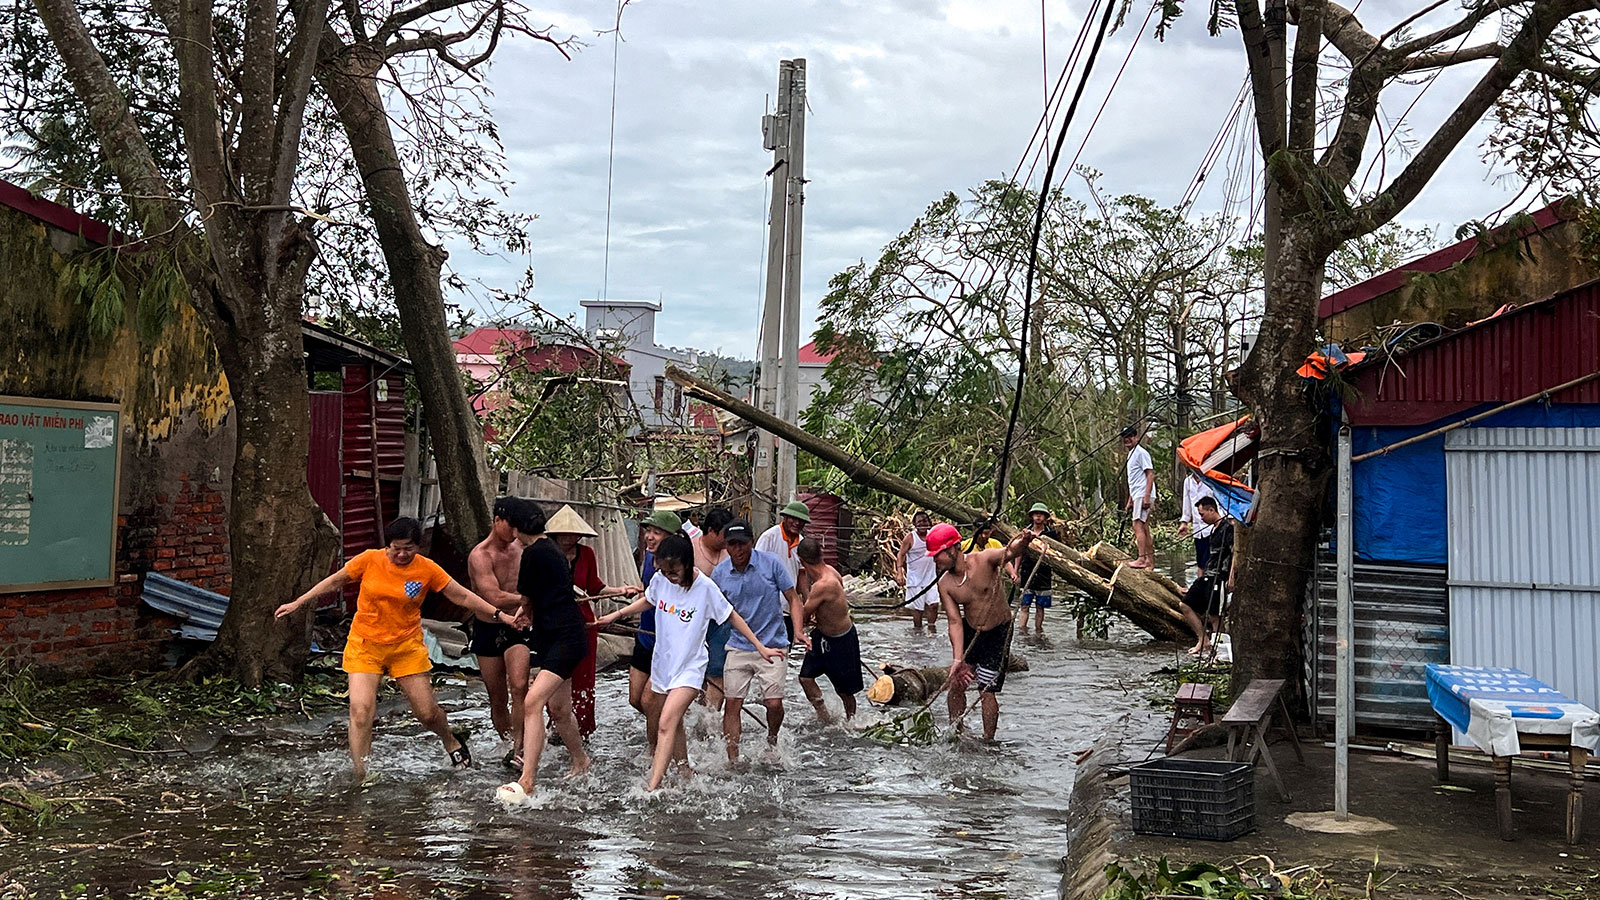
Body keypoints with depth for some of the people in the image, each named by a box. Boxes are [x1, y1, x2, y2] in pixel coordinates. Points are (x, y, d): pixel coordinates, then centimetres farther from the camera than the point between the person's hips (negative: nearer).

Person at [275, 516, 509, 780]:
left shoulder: (427, 569, -8)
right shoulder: (370, 560, -9)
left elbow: (463, 596, -1)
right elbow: (334, 582, 5)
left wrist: (499, 614, -5)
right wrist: (297, 603, 8)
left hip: (407, 646, 0)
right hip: (365, 645, 0)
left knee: (427, 712, 3)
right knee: (361, 710, -15)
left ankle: (451, 742, 36)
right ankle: (359, 774, -5)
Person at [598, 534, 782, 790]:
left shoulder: (705, 587, -17)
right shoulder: (660, 580, -4)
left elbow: (732, 617, -5)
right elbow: (648, 600, 20)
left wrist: (760, 647, -4)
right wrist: (616, 614, 16)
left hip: (689, 668, -6)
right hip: (662, 663, 6)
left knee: (666, 724, -19)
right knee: (675, 724, 16)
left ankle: (652, 790, -24)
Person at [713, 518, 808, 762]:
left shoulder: (771, 563, -7)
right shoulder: (720, 573, 0)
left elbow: (793, 598, -2)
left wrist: (798, 631, -16)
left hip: (772, 646, -2)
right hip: (738, 647, 2)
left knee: (773, 703, -6)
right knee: (732, 704, -3)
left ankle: (772, 742, 25)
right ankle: (733, 759, 6)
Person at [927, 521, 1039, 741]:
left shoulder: (984, 560, -21)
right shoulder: (944, 585, -11)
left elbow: (1010, 552, -38)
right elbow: (954, 621, -13)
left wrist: (1023, 541, -62)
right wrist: (958, 659, -23)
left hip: (998, 633, -4)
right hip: (969, 632, 4)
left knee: (987, 691, -5)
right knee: (955, 684, 7)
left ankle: (988, 741, 9)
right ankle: (956, 731, 28)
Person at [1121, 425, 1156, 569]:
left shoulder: (1141, 453, -9)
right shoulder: (1131, 454, 21)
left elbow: (1150, 475, -16)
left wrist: (1146, 497, -23)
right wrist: (1130, 501, 24)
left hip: (1143, 496, -10)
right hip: (1137, 496, 10)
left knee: (1138, 525, -16)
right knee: (1144, 528, 9)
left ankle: (1141, 559, -19)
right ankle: (1150, 559, 11)